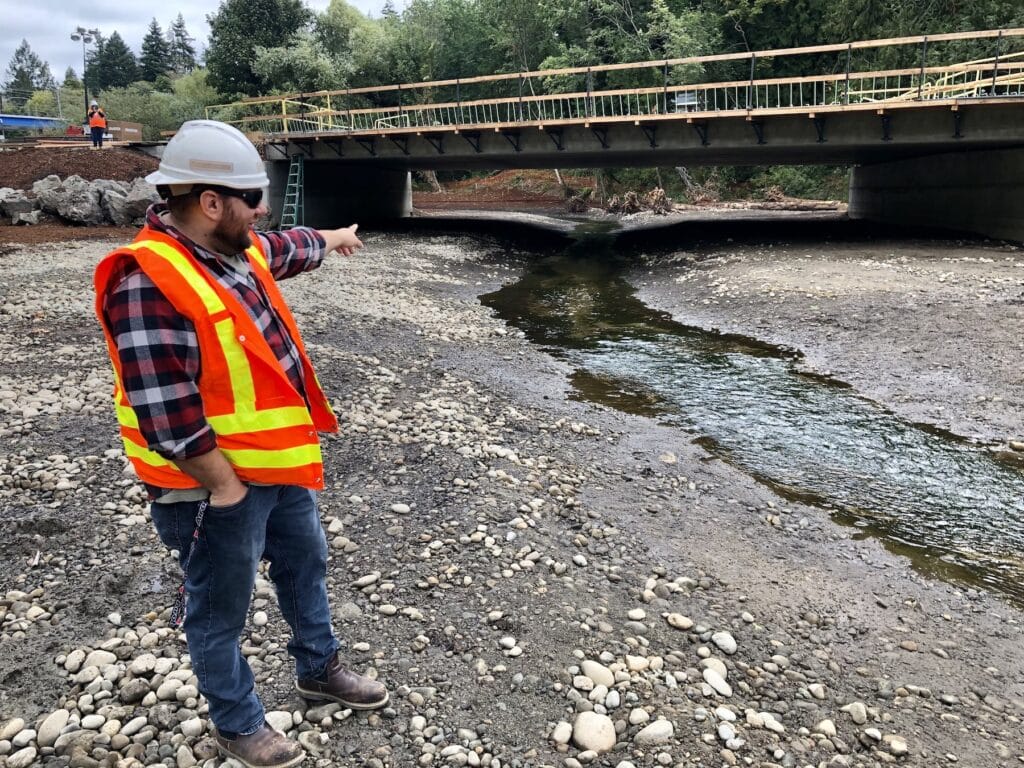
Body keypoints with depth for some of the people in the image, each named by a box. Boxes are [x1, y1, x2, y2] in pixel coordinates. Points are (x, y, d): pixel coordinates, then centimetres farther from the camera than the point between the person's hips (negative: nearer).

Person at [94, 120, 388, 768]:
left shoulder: (237, 249, 1)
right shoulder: (149, 283, -27)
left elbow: (286, 250, 26)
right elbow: (167, 414, -28)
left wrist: (331, 240, 43)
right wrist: (225, 486, -20)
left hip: (281, 463, 9)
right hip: (216, 483, -9)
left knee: (306, 564, 25)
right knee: (221, 611, 12)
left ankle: (319, 671, 48)